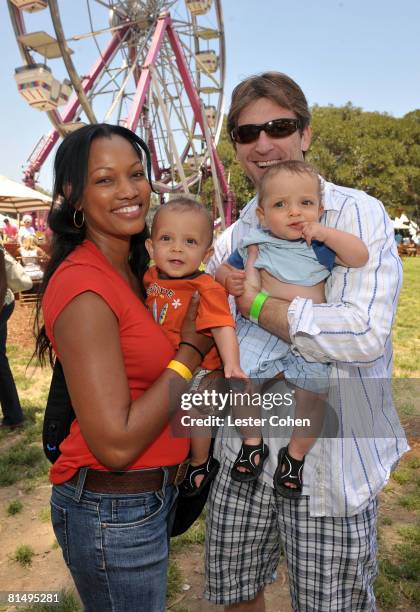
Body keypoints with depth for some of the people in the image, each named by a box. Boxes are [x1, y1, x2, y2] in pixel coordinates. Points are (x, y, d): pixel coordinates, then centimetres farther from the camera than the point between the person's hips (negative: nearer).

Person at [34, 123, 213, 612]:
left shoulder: (133, 269, 4)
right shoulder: (84, 286, -24)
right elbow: (116, 443, -26)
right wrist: (190, 350, -17)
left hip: (152, 492, 8)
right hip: (114, 512, -8)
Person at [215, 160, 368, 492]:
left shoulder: (320, 247, -1)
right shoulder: (254, 244, 3)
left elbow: (361, 256, -11)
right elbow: (224, 268, 14)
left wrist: (326, 233, -19)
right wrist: (229, 281, -8)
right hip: (259, 329, 1)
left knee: (312, 395, -5)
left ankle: (295, 455, 24)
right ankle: (253, 442, 14)